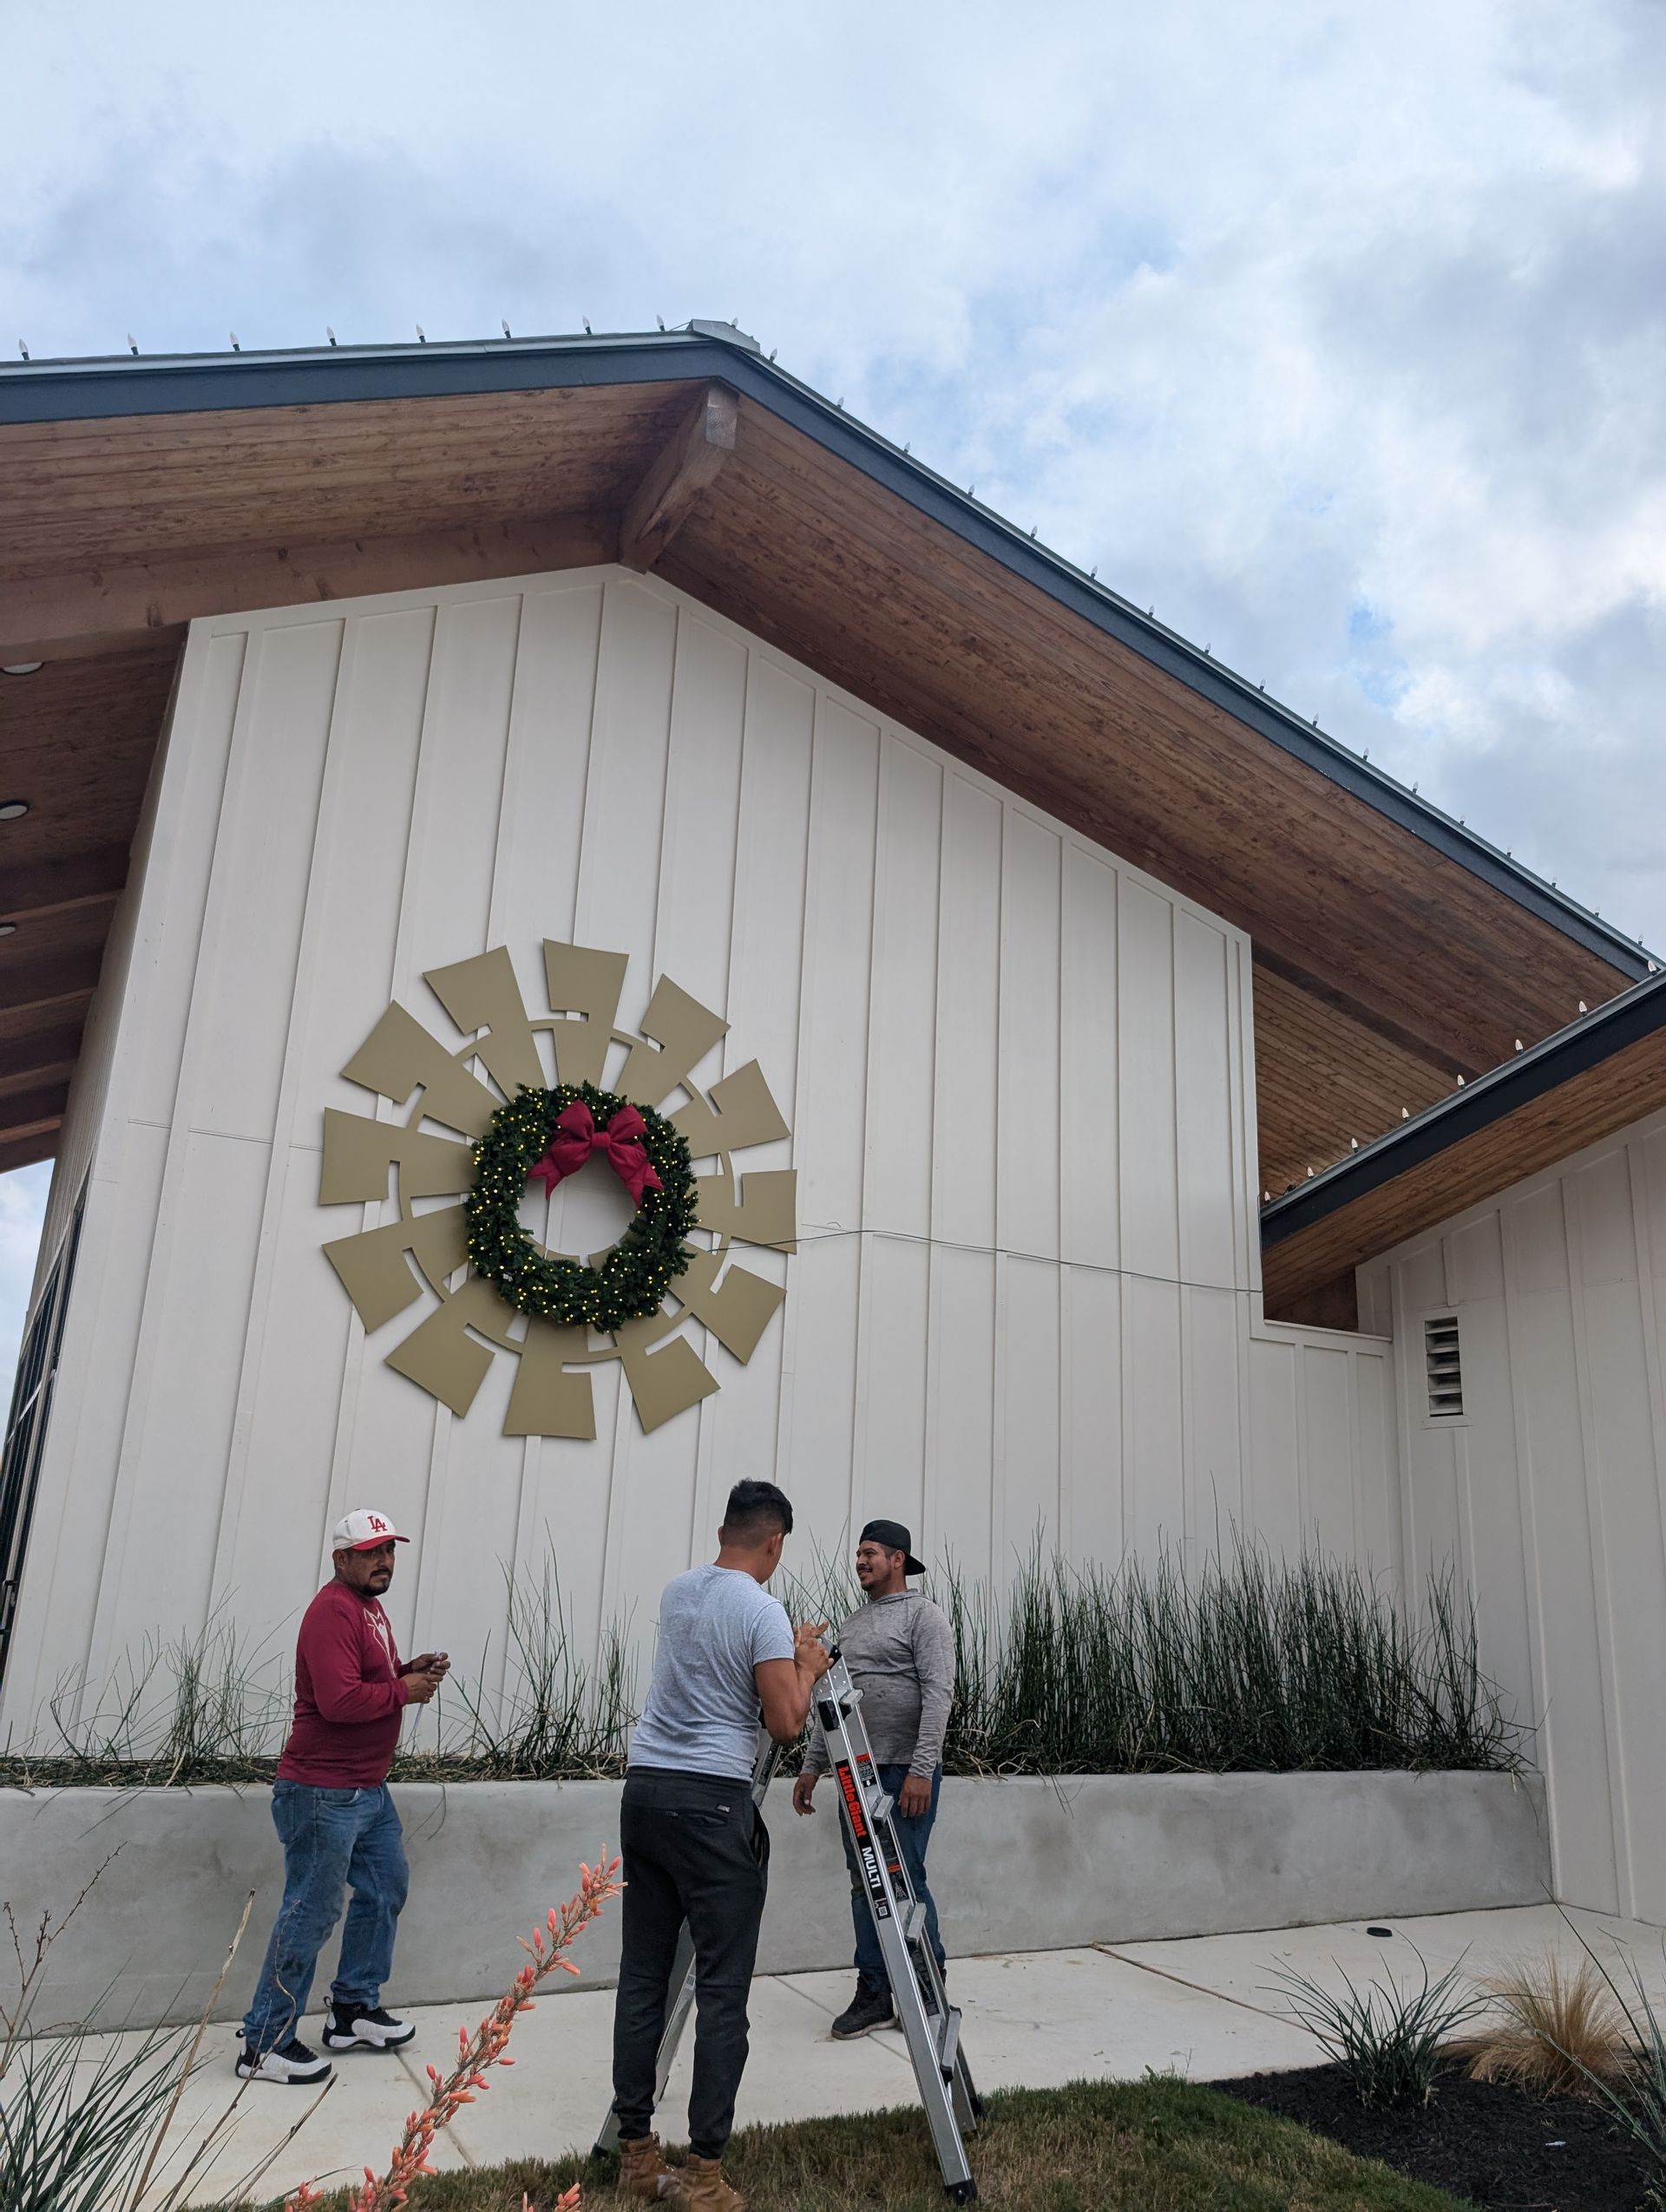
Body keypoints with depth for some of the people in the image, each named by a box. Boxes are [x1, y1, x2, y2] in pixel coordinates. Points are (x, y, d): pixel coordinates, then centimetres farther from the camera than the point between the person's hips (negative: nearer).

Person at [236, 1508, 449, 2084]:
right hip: (323, 1792, -11)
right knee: (311, 1913, -3)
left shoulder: (368, 1607, 14)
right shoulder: (333, 1611, -19)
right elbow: (339, 1700, -29)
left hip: (368, 1787, 11)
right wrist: (403, 1691, -16)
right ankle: (266, 2045, 9)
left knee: (385, 1889, 18)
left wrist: (410, 1669, 4)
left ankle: (354, 2010, 31)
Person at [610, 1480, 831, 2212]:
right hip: (710, 1801, -7)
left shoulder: (675, 1592, 11)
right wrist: (807, 1665, 5)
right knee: (722, 1989, 0)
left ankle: (635, 2151, 19)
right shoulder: (763, 1609, -11)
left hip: (645, 1787, 7)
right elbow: (785, 1724, -12)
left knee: (642, 1977, 12)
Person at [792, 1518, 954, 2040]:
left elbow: (939, 1694, -15)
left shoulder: (924, 1615, -7)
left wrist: (922, 1769, -22)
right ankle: (874, 1994, 18)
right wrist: (812, 1766, 14)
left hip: (906, 1772, -7)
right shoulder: (852, 1624, 16)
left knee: (904, 1880, -3)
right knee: (864, 1884, 9)